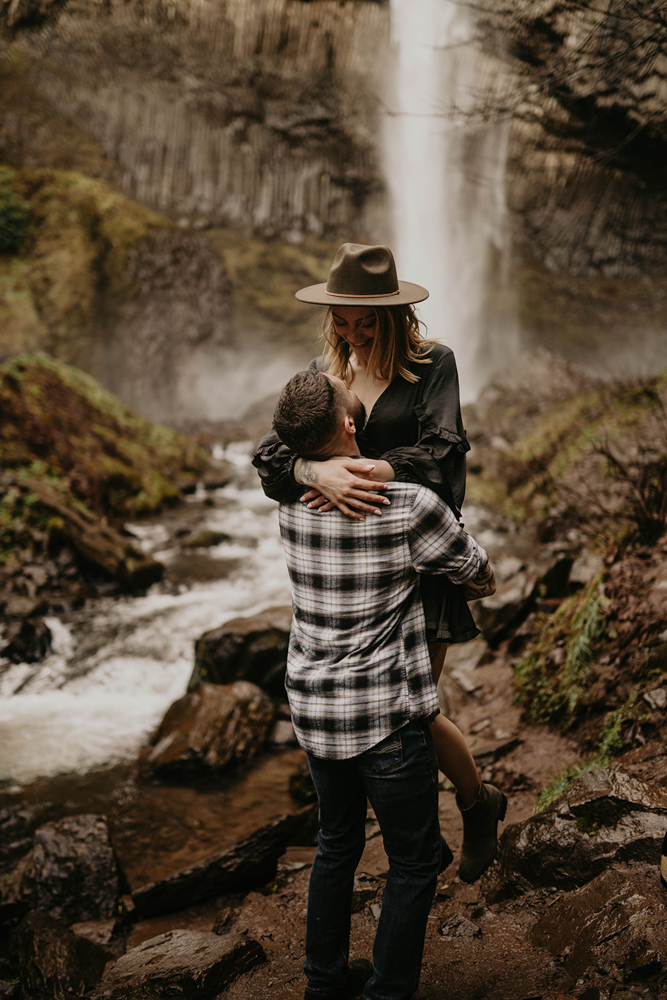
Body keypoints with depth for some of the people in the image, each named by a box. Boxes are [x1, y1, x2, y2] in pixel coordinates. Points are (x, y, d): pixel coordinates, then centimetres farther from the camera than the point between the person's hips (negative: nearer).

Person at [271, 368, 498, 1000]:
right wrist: (478, 584, 18)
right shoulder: (407, 507, -21)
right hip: (385, 717, -6)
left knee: (336, 845, 24)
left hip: (312, 710, 6)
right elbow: (481, 578, -5)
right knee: (413, 863, 12)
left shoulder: (292, 501, -5)